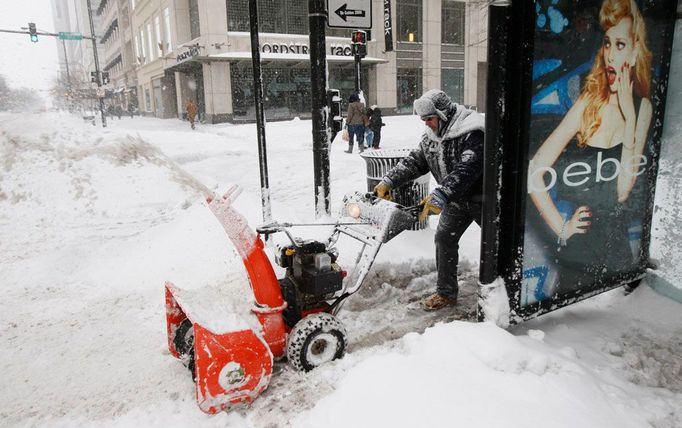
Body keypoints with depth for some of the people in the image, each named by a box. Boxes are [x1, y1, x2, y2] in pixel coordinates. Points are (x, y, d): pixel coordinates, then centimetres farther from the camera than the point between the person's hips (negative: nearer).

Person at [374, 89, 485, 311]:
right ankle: (446, 293, 14)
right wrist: (388, 181, -13)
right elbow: (414, 161, 1)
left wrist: (440, 196, -50)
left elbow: (467, 170, -39)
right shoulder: (431, 135, 1)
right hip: (456, 199, 7)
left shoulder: (472, 134, -27)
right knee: (444, 238, 3)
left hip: (479, 197, -7)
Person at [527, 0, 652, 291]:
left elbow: (622, 191, -14)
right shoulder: (588, 104, -15)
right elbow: (533, 174, -21)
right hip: (578, 245, -4)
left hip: (616, 241, 4)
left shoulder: (643, 108, -3)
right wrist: (561, 228, -18)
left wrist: (629, 117, -16)